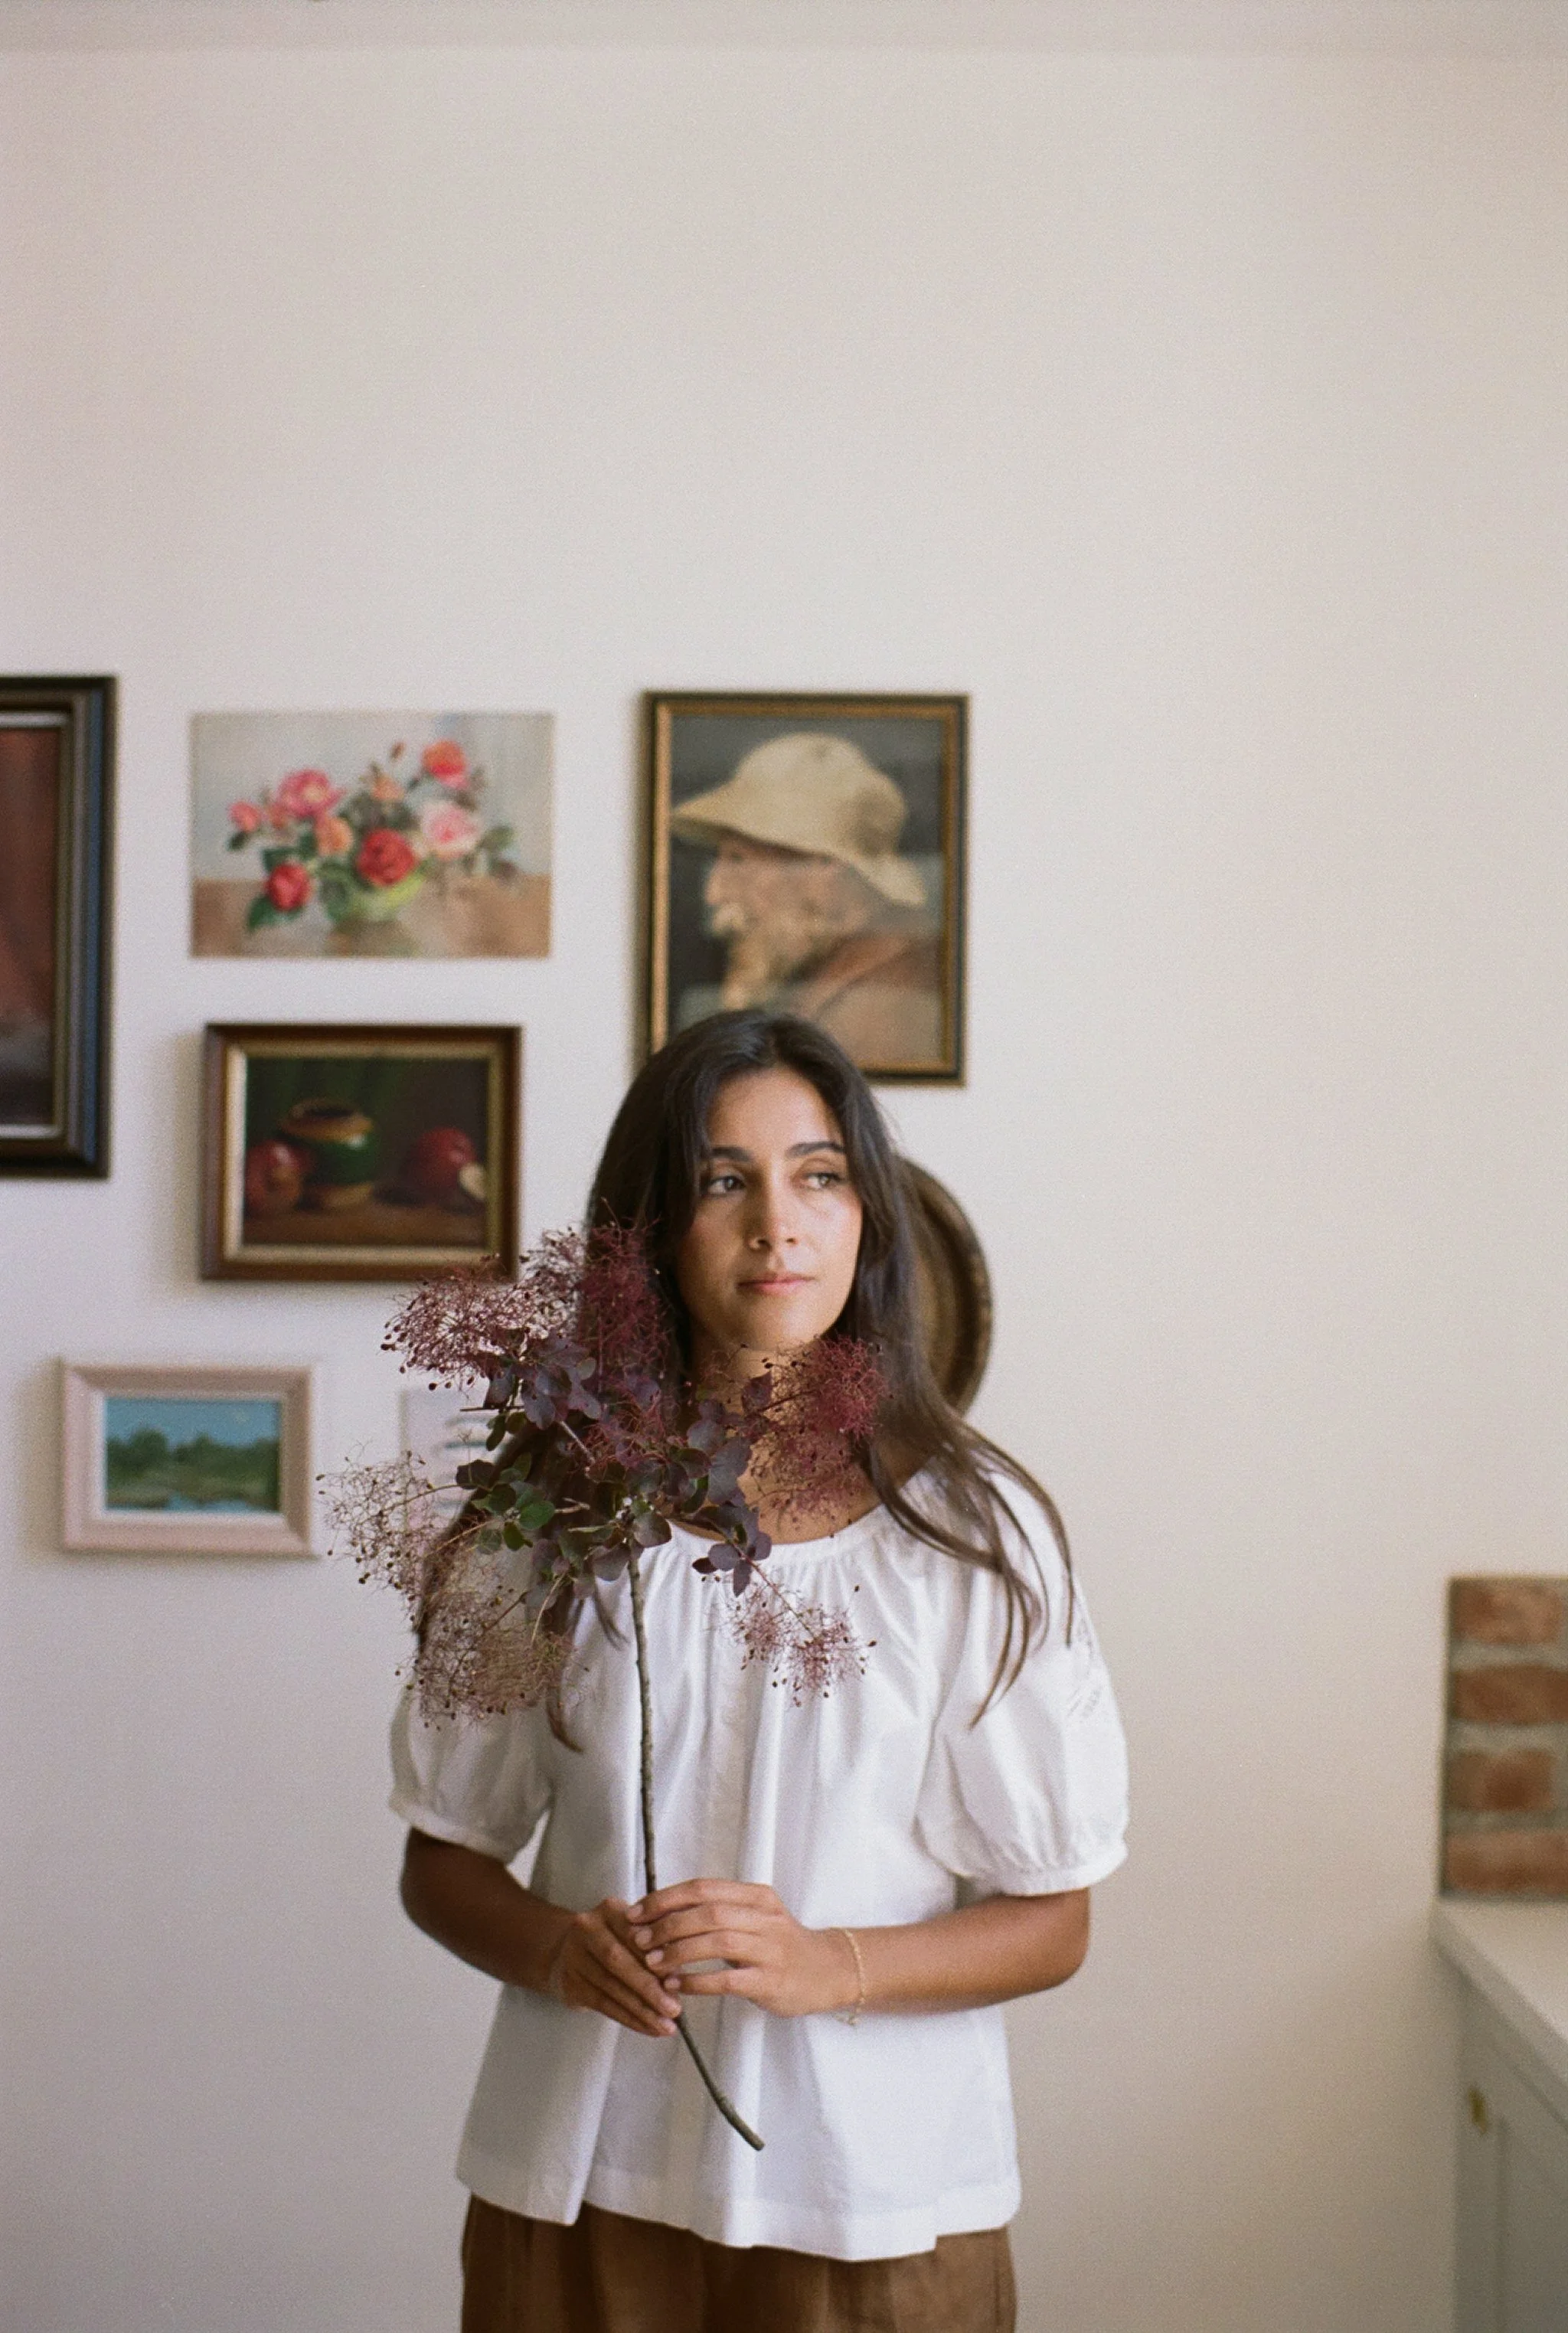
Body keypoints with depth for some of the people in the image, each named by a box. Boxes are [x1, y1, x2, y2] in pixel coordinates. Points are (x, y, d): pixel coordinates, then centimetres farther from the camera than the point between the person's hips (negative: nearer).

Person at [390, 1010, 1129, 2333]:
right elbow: (444, 1859, 6)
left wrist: (823, 1963, -18)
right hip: (582, 2182, 1)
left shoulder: (976, 1527, -6)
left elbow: (1052, 1922, -3)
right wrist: (555, 1946, -14)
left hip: (878, 2187, -1)